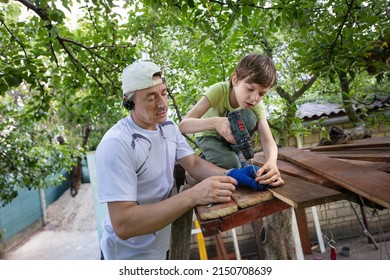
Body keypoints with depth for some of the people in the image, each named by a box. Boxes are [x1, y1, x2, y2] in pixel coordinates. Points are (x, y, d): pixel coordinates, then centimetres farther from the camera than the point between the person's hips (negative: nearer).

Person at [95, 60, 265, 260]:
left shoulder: (168, 127, 0)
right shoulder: (115, 144, -27)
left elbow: (194, 164, -5)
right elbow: (122, 224, -32)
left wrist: (231, 175, -24)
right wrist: (193, 196, -39)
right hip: (130, 255, -6)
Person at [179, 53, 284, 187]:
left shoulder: (256, 104, -22)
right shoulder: (219, 90, -32)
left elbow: (268, 141, -31)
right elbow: (183, 125, -40)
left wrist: (271, 161, -53)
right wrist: (214, 122, -58)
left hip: (229, 139, 3)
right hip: (209, 136, -3)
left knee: (248, 117, -29)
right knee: (231, 164, -32)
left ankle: (233, 154, -7)